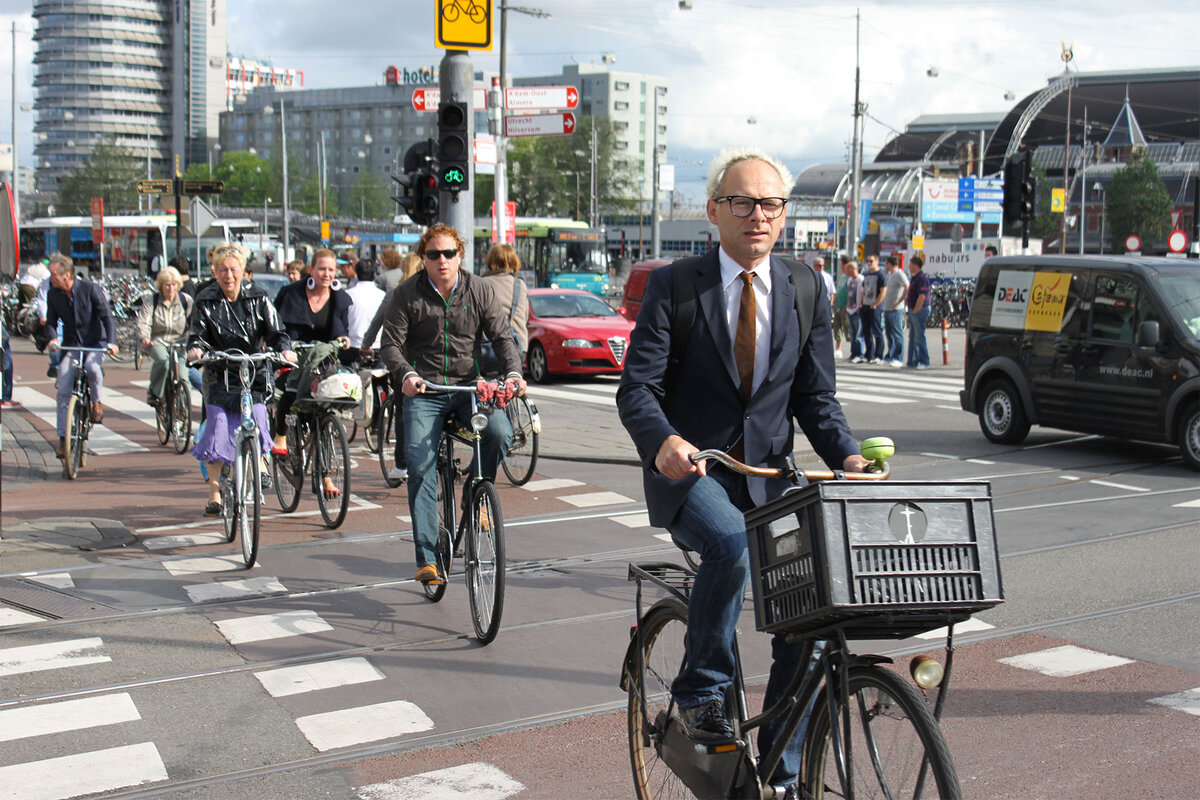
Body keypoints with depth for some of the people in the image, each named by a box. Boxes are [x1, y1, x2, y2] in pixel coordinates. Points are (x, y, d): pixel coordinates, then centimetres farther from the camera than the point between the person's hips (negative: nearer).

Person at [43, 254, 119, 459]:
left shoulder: (90, 289, -12)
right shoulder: (53, 294, -1)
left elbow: (107, 317, -11)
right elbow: (51, 321, 6)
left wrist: (111, 341, -25)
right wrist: (53, 338, -16)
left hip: (95, 343, -3)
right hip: (70, 345, 3)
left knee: (92, 367, -36)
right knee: (63, 390, -9)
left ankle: (97, 402, -7)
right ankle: (63, 438, -1)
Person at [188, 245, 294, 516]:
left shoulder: (258, 298, -2)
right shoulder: (205, 301, -1)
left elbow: (275, 331, -5)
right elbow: (198, 334, -3)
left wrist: (285, 349, -25)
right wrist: (195, 348, -26)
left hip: (253, 372, 0)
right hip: (219, 375, 0)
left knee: (256, 422, -11)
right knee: (217, 430, -7)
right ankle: (214, 495, 0)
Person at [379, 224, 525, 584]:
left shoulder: (478, 289, 2)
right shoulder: (408, 293, -2)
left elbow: (501, 335, 1)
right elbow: (391, 343, -5)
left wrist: (513, 371, -17)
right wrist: (405, 374, -25)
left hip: (469, 386, 1)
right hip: (423, 392, -1)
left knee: (500, 433, -27)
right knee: (420, 467, -14)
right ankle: (427, 559, -11)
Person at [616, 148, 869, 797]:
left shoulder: (805, 291, 7)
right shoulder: (673, 286, -3)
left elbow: (815, 396, 8)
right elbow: (637, 386, -9)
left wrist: (846, 457, -12)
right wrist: (662, 441, -31)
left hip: (768, 474, 4)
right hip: (690, 472, -3)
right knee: (732, 544, -35)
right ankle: (702, 694, -11)